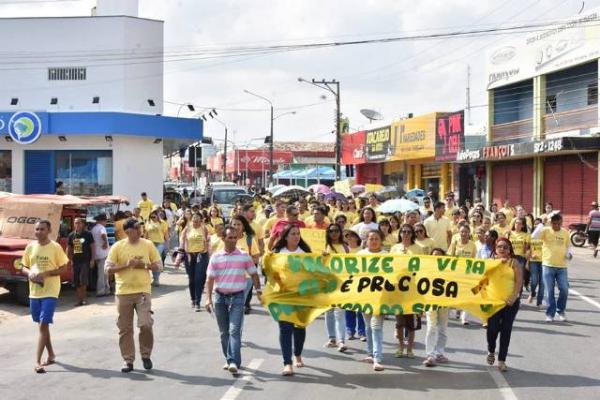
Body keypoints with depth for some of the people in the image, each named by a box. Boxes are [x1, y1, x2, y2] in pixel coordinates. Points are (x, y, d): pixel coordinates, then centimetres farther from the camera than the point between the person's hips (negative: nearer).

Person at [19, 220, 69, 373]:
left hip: (50, 292, -5)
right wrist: (29, 273, -11)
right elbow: (23, 267, 12)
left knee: (43, 325, -11)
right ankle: (51, 355, 30)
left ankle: (37, 361, -12)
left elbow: (64, 268, -6)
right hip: (34, 291, 5)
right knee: (42, 325, 15)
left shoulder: (55, 247, -8)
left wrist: (46, 274, -18)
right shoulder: (30, 247, 5)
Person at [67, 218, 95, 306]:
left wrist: (92, 260, -6)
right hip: (75, 262, 4)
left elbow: (93, 247, -1)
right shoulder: (71, 235, 8)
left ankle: (84, 298, 8)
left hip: (85, 261, -4)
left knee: (83, 281, -8)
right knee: (77, 283, 6)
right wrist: (70, 259, 7)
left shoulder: (87, 234, -2)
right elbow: (68, 248, 15)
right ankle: (80, 299, 14)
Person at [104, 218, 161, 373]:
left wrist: (144, 265, -11)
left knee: (146, 325, -9)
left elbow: (157, 266, 7)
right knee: (125, 328, 5)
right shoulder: (117, 246, -2)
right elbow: (108, 268, -4)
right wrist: (126, 265, -15)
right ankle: (128, 360, 16)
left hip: (143, 291, 0)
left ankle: (146, 355, 13)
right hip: (123, 292, 0)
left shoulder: (148, 245, 2)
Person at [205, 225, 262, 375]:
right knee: (224, 332, 10)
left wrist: (258, 290, -3)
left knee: (235, 330, -13)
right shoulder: (216, 257, 4)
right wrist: (208, 298, -6)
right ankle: (229, 360, 22)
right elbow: (210, 279, 2)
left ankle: (234, 362, -19)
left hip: (237, 296, -2)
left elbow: (254, 274, 8)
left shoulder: (244, 256, 2)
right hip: (220, 297, 2)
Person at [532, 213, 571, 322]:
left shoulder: (565, 232, 5)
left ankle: (561, 310, 21)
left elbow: (568, 246, 16)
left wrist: (569, 253, -4)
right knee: (549, 291, 3)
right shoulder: (546, 230, -5)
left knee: (564, 290, -1)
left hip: (562, 266, 2)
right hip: (548, 266, -2)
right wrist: (541, 224, -23)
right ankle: (550, 313, 14)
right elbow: (534, 236, -20)